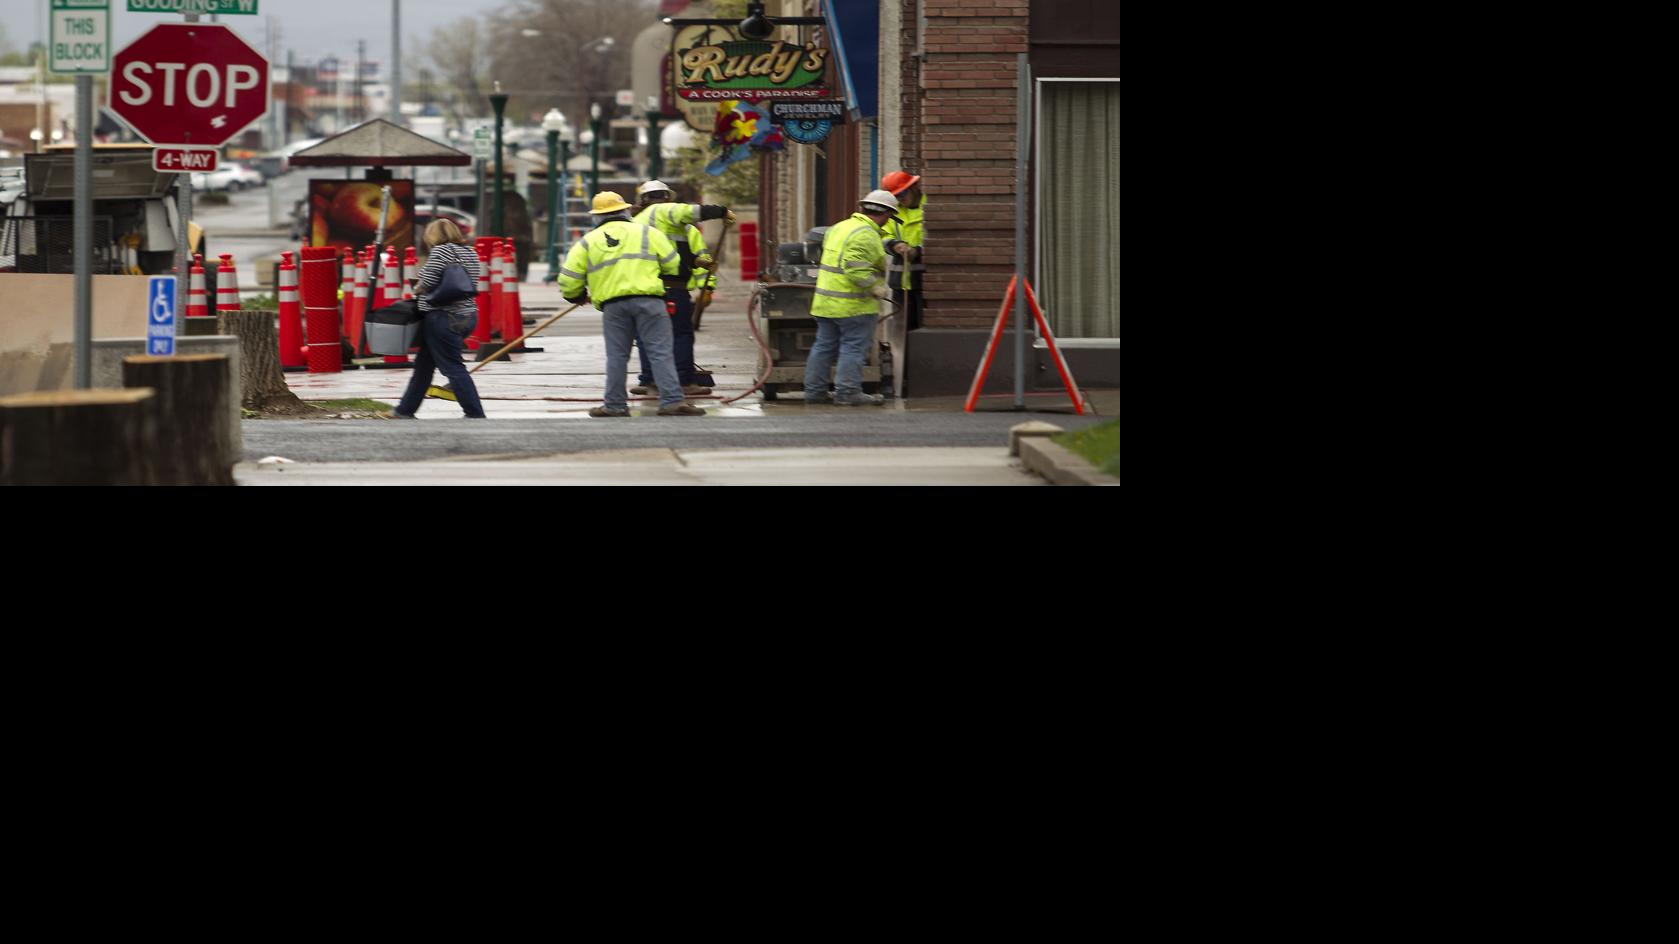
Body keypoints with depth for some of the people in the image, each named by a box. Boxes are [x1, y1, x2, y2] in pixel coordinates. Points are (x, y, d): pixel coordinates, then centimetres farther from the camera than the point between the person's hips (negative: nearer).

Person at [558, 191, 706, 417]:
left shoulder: (588, 242, 12)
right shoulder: (647, 232, 10)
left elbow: (569, 278, 9)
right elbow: (673, 265, 12)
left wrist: (577, 296, 30)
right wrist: (662, 280, 33)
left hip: (612, 304, 1)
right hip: (648, 300, -1)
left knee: (617, 356, 9)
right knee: (660, 353, -2)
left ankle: (615, 405, 11)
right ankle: (672, 401, -9)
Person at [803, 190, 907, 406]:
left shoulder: (839, 227, 13)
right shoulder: (866, 236, -17)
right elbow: (856, 269, -26)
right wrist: (877, 289, -17)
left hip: (825, 300, 9)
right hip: (854, 305, -9)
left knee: (824, 346, 14)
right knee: (854, 348, -1)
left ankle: (814, 390, 17)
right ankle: (848, 392, -1)